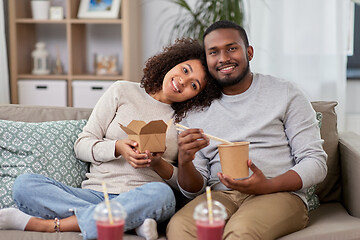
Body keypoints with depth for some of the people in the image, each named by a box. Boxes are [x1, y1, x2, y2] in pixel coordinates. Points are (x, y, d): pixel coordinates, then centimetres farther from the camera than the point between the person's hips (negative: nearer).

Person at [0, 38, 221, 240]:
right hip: (95, 194, 1)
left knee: (161, 193, -38)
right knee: (24, 184, -22)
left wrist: (158, 164, -11)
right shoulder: (123, 91, 11)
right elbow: (82, 145, 8)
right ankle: (133, 220, -30)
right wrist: (118, 148, -12)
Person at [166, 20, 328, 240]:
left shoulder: (285, 94, 8)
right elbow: (194, 190, 12)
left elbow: (316, 163, 1)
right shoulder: (195, 112, 15)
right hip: (219, 195, 2)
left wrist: (267, 186, -17)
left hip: (279, 193, -2)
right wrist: (185, 161, -12)